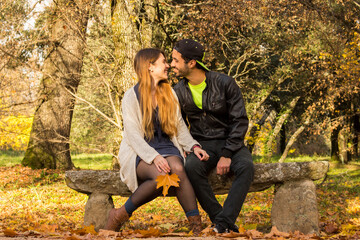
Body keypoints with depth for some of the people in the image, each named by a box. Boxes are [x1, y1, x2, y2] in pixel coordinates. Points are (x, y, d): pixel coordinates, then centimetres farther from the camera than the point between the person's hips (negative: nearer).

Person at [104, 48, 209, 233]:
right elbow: (133, 135, -11)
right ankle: (119, 216, -18)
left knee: (177, 169, -34)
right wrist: (154, 157, -26)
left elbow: (180, 127, 15)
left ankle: (196, 225, -32)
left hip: (166, 147, 4)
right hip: (140, 152, -4)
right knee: (161, 176, -36)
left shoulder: (170, 94, 14)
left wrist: (193, 146, -5)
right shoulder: (131, 96, -2)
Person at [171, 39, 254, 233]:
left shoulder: (224, 83, -7)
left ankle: (223, 225, -40)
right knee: (191, 167, -35)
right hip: (202, 145, 2)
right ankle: (219, 219, -28)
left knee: (246, 166, -35)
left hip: (230, 143, -1)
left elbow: (240, 121, -7)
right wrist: (192, 150, -6)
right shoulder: (178, 92, 4)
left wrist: (227, 154, -17)